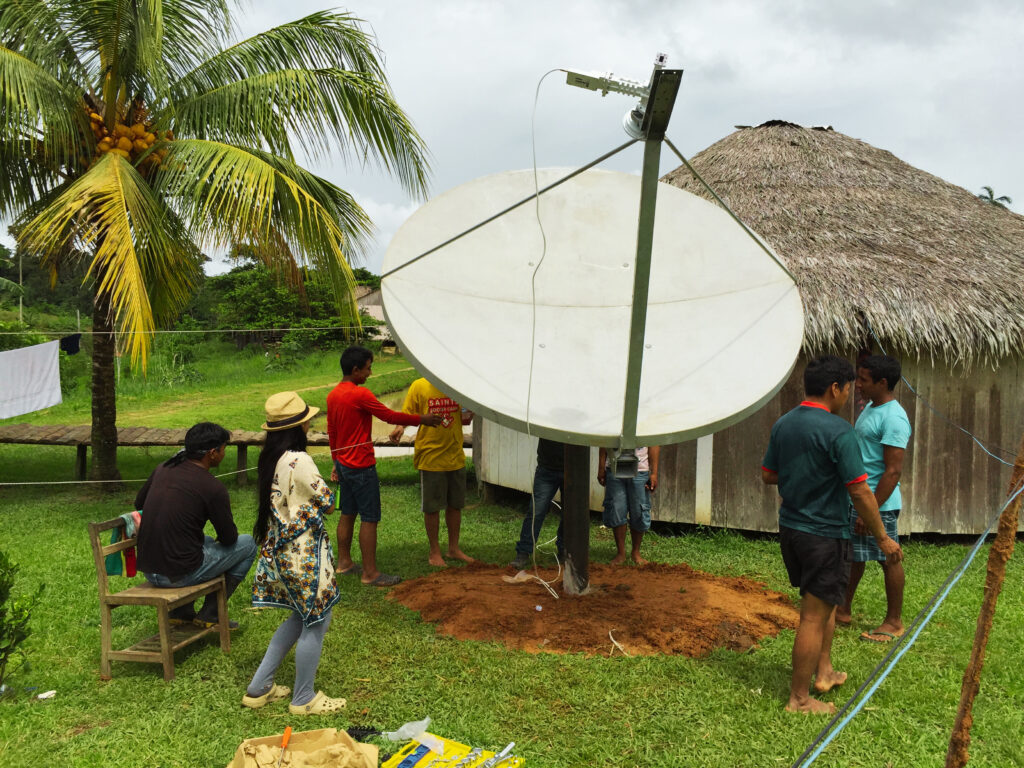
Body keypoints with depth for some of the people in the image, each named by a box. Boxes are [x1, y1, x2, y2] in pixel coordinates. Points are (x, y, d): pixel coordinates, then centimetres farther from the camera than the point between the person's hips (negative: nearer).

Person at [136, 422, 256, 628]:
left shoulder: (163, 469, 3)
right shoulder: (213, 487, -15)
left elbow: (139, 503, 22)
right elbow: (229, 539, -4)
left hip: (147, 569, 7)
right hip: (180, 575, -7)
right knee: (247, 544, 11)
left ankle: (181, 611, 27)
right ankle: (210, 614, 13)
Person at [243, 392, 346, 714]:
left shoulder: (269, 459, 5)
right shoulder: (298, 461, -23)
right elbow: (327, 503, -14)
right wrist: (325, 489, 4)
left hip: (280, 551, 9)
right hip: (304, 553, -9)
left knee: (301, 617, 23)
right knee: (316, 621, 7)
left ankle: (259, 688, 29)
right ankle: (303, 699, 21)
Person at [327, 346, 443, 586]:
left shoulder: (333, 395, 8)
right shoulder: (360, 394, -19)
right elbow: (389, 416, -15)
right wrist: (422, 419, -4)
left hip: (344, 464, 9)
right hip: (361, 466, -9)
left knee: (348, 514, 19)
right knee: (369, 519, -3)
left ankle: (344, 562, 29)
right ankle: (370, 573, 2)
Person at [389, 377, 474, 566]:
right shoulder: (419, 386, -6)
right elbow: (406, 414, -5)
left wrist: (468, 415, -8)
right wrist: (400, 427, -26)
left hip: (456, 457, 4)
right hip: (430, 457, -4)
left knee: (455, 504, 14)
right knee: (431, 506, 5)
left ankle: (454, 548, 29)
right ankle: (434, 551, 21)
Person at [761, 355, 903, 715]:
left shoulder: (782, 425, 4)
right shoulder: (837, 430, -20)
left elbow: (768, 475, 13)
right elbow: (859, 491, -19)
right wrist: (883, 538, -9)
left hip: (789, 528, 8)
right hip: (824, 534, -8)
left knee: (825, 602, 26)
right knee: (814, 617, 2)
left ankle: (823, 672, 36)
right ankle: (799, 699, 12)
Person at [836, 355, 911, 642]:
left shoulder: (893, 418, -20)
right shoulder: (870, 408, 10)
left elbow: (893, 471, -23)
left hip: (879, 503, -9)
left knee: (888, 560, 5)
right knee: (854, 555, 18)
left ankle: (894, 622, 19)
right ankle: (844, 610, 31)